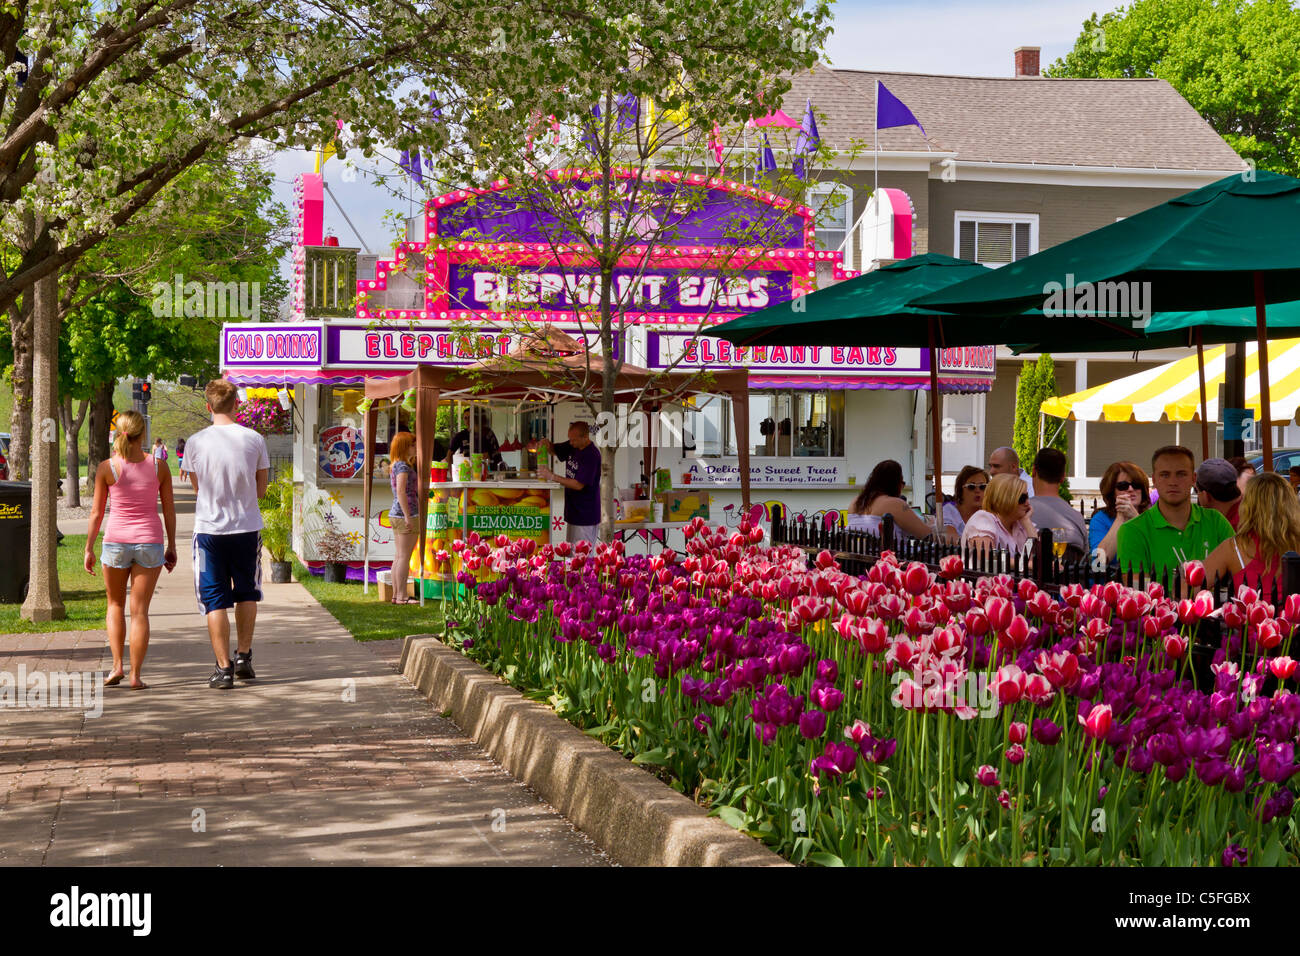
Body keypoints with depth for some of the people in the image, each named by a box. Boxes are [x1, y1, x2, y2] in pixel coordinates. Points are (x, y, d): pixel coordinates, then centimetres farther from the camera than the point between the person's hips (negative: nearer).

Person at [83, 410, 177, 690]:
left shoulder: (106, 468, -6)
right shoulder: (159, 467, -3)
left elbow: (96, 512, -2)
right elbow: (169, 510, 2)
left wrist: (89, 548, 6)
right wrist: (171, 547, 12)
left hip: (116, 541, 0)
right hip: (149, 541, 0)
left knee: (116, 604, 19)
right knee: (139, 610, 6)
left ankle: (117, 665, 9)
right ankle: (135, 675, 3)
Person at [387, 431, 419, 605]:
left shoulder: (395, 466, 16)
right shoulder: (403, 466, -14)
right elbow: (401, 491, -23)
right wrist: (408, 516, -25)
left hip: (395, 514, 10)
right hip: (406, 513, -10)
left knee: (399, 556, 11)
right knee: (404, 557, -7)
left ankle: (396, 595, 13)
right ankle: (401, 596, -7)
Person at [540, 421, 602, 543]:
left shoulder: (592, 455, -20)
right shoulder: (573, 447, 6)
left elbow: (579, 485, -22)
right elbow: (554, 450, 24)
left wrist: (552, 477, -19)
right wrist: (547, 444, -1)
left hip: (586, 516, -9)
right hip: (573, 512, 9)